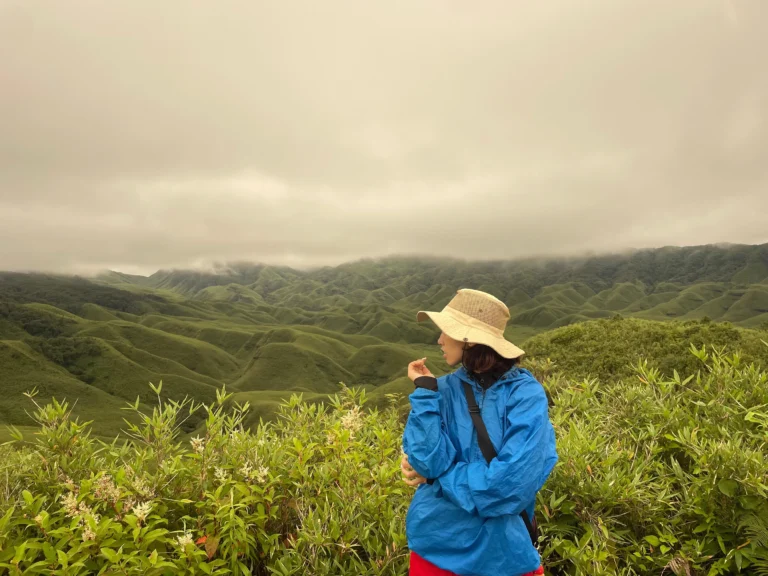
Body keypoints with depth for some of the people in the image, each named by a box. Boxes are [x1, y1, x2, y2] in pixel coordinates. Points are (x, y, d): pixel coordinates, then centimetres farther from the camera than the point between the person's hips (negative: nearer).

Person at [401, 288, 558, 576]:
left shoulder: (526, 394, -14)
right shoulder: (443, 389, -6)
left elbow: (513, 480, -24)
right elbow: (428, 461, -16)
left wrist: (435, 474, -16)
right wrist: (425, 390, -17)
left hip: (502, 548, -2)